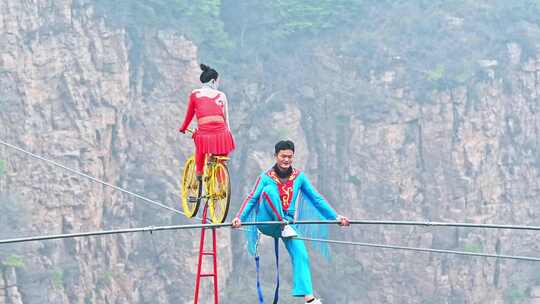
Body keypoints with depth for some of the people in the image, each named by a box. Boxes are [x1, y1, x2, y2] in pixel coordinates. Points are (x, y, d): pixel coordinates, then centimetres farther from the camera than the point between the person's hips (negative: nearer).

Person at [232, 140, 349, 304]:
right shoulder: (266, 178, -1)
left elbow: (317, 199, 6)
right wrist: (240, 217, -24)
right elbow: (252, 199, -7)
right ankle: (284, 227, -25)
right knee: (269, 190, -27)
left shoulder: (299, 177, 6)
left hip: (288, 222, 2)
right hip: (267, 222, -2)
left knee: (301, 255, -21)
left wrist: (335, 217, -2)